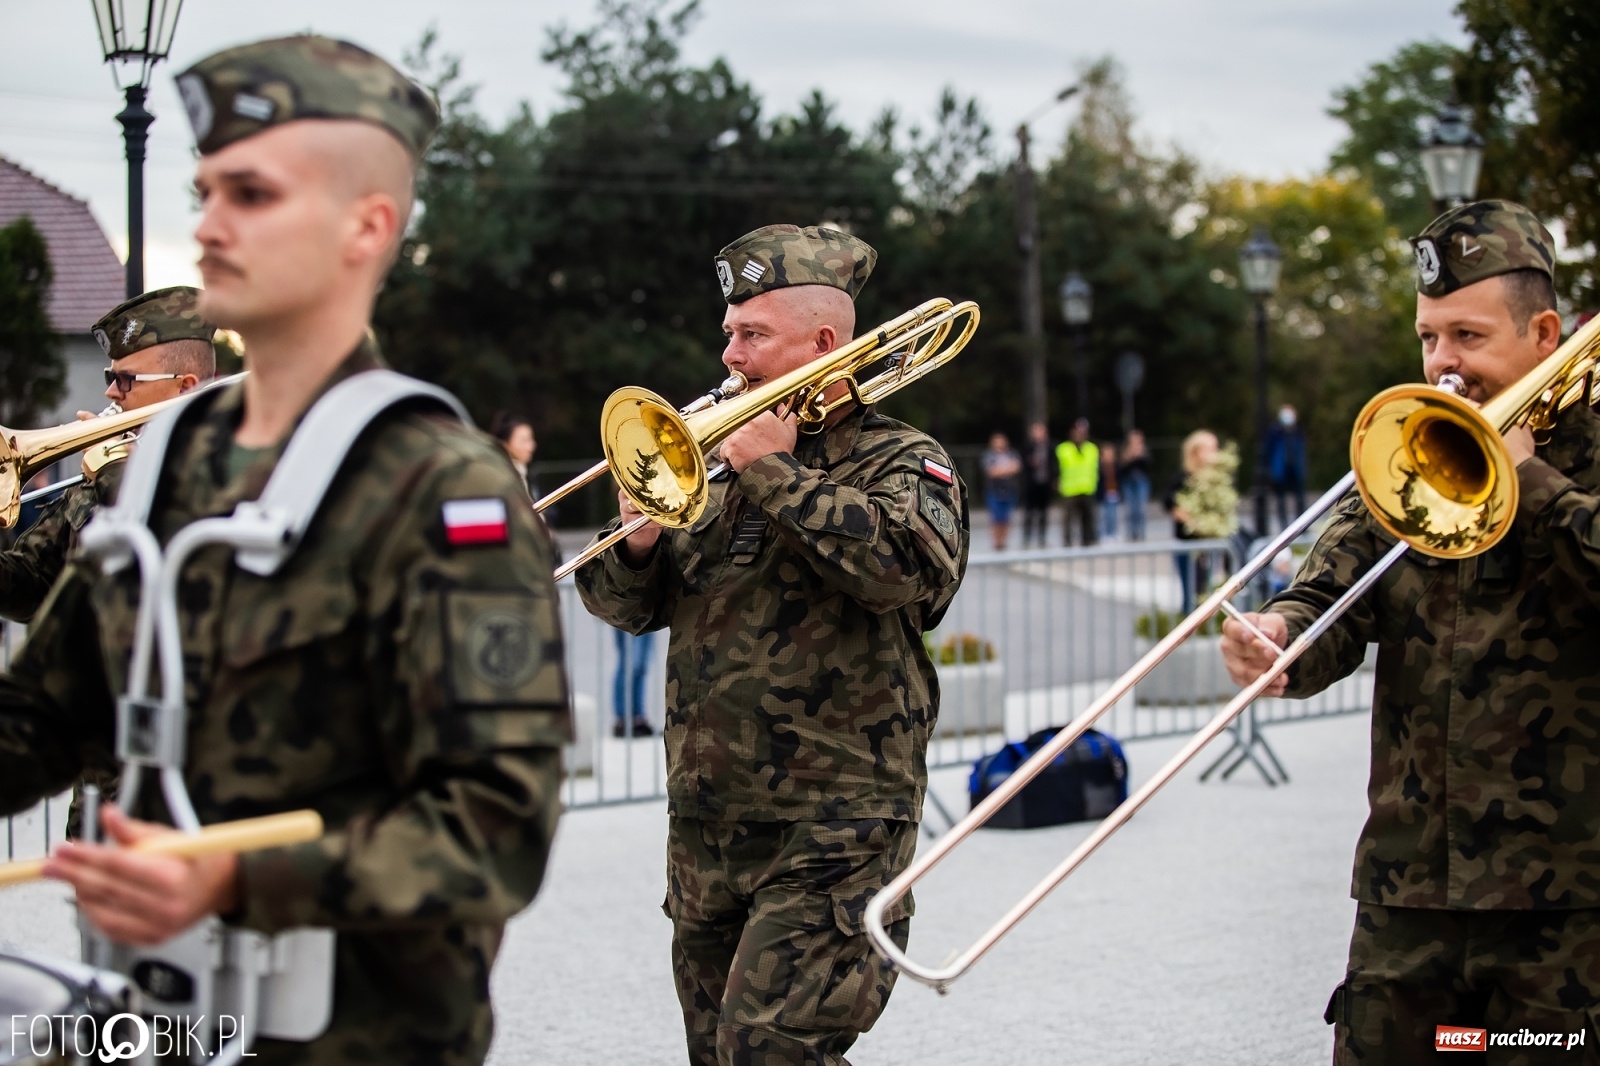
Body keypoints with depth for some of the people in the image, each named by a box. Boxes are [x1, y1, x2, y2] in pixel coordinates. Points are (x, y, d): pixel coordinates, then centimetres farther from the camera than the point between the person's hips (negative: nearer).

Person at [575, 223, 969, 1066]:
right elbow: (628, 606, 16)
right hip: (704, 827, 7)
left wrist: (777, 473, -17)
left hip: (830, 829, -7)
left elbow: (912, 564, -24)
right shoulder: (721, 460, 16)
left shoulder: (897, 459, -1)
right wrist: (637, 543, -7)